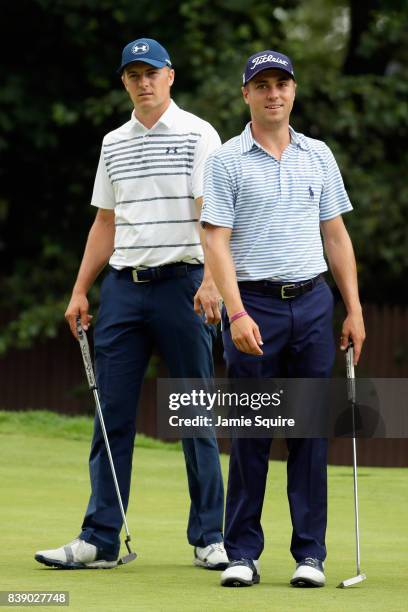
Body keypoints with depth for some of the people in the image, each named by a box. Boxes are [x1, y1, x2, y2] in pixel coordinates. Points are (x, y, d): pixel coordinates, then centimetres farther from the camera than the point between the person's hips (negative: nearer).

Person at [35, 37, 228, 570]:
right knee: (112, 414, 2)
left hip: (182, 282, -5)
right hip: (123, 286, 5)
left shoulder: (198, 135, -2)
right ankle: (99, 540, 4)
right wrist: (80, 291, 12)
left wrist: (210, 281, -23)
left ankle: (209, 538, 6)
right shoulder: (113, 143, 15)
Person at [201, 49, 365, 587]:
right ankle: (242, 553, 6)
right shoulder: (226, 161, -2)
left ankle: (310, 553, 7)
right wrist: (237, 314, -19)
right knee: (250, 432, -1)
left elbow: (336, 235, 14)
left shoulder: (318, 156, 11)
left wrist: (354, 309, 7)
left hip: (312, 301, 3)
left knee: (311, 431, 3)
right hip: (254, 304, -3)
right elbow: (216, 241, -8)